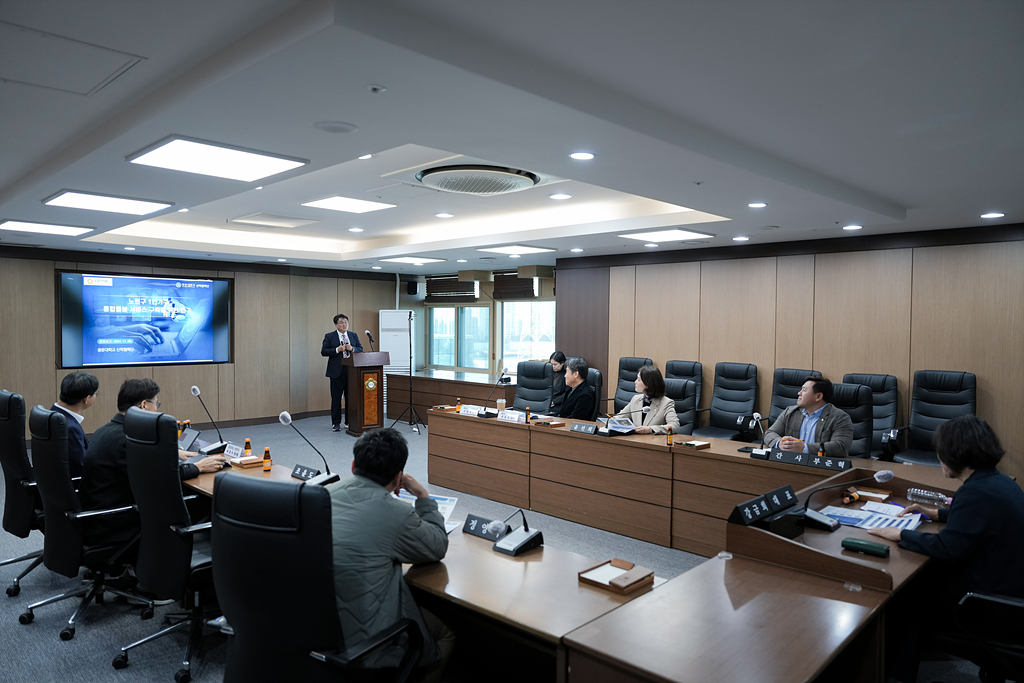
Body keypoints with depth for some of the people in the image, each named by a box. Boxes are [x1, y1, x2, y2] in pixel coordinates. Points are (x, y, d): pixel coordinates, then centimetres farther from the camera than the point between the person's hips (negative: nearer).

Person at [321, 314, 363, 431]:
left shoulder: (354, 335, 11)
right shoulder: (329, 336, 1)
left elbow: (361, 349, 10)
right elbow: (323, 351, -5)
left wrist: (352, 349, -10)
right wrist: (337, 349, -17)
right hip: (337, 371, -3)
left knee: (351, 397, 7)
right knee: (336, 398, 1)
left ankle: (349, 422, 17)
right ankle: (336, 423, 8)